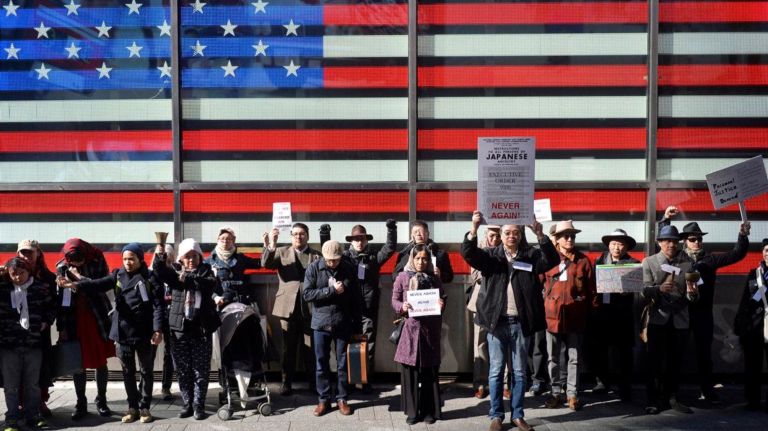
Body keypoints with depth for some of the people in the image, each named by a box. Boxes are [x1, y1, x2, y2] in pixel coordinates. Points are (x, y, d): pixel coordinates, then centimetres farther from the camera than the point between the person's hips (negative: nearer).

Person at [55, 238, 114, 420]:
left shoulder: (97, 263, -6)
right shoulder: (62, 267, -1)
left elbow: (101, 287, -14)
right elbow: (60, 296, -1)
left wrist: (79, 278, -15)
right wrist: (61, 326, -3)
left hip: (97, 319, -1)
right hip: (74, 321, 1)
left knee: (100, 361, 6)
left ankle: (101, 400, 19)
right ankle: (81, 402, 18)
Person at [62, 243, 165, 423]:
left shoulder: (150, 278, -5)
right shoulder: (118, 275, 7)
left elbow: (158, 305, -10)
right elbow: (99, 284, -9)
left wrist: (157, 330, -18)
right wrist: (77, 285, -27)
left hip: (145, 333, -4)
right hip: (123, 332, 4)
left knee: (146, 371, 8)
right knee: (128, 372, 13)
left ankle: (145, 407, 20)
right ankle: (132, 407, 25)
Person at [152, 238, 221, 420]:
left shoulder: (206, 271, 5)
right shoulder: (175, 270, 8)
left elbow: (211, 284, -16)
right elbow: (160, 272, -11)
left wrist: (188, 279, -27)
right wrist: (159, 257, -29)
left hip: (201, 328, -1)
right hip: (179, 328, 1)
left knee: (201, 370, 3)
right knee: (183, 370, 8)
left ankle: (199, 405, 11)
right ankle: (187, 404, 18)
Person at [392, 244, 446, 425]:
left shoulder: (434, 278, 9)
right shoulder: (402, 277, 2)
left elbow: (442, 300, 13)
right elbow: (394, 300, 3)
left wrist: (441, 305, -9)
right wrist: (402, 307, -17)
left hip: (431, 329, 2)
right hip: (410, 328, -2)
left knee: (430, 371, 7)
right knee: (409, 371, 1)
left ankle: (430, 410, 17)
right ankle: (412, 411, 11)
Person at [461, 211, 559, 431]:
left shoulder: (531, 255, 4)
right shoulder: (491, 255, 3)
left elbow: (552, 259, -12)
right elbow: (468, 253, -12)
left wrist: (539, 234, -27)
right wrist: (474, 228, -29)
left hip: (520, 322, 1)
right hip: (497, 321, -1)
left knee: (519, 371, 10)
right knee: (496, 371, 6)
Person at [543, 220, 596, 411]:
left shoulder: (583, 260, 2)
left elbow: (591, 288, 4)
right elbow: (541, 285, 7)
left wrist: (593, 310, 2)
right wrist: (544, 307, 3)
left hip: (575, 316, 0)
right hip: (553, 315, 0)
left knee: (574, 357, 7)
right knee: (555, 357, 9)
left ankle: (572, 394, 17)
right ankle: (556, 392, 19)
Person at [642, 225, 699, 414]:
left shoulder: (688, 263, 6)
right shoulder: (649, 262, 3)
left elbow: (692, 296, 3)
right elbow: (645, 290, -7)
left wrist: (692, 293, -20)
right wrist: (659, 288, -27)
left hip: (679, 319, 2)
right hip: (658, 318, -2)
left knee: (674, 361, 8)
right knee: (655, 360, -2)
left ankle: (671, 397, 21)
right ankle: (653, 400, 6)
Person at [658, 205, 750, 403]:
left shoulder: (710, 259, 6)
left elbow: (737, 254, 2)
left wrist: (743, 236, -13)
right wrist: (666, 219, -8)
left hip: (703, 313, 1)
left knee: (704, 352, 9)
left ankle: (708, 390, 18)